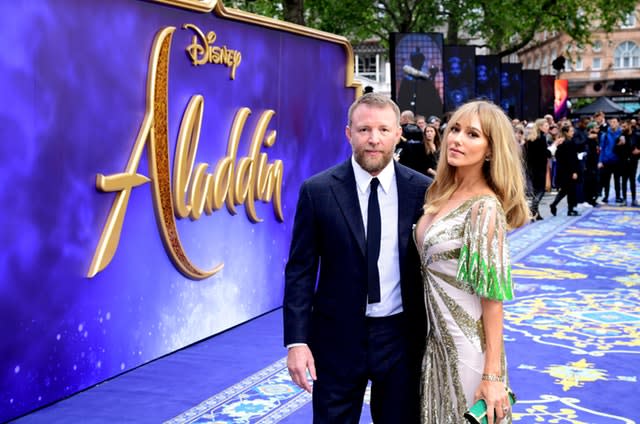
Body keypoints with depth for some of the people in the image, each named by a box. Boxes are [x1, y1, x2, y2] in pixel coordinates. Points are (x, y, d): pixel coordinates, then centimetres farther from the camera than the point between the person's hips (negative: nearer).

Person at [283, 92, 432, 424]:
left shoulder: (422, 190, -3)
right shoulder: (318, 191, -6)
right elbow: (300, 271, -4)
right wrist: (296, 341, -9)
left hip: (402, 337, 1)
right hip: (337, 337, -1)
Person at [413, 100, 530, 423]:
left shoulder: (485, 207, -20)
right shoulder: (441, 193, 3)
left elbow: (493, 296, -20)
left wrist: (492, 375, -19)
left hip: (468, 343, -7)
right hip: (435, 337, 8)